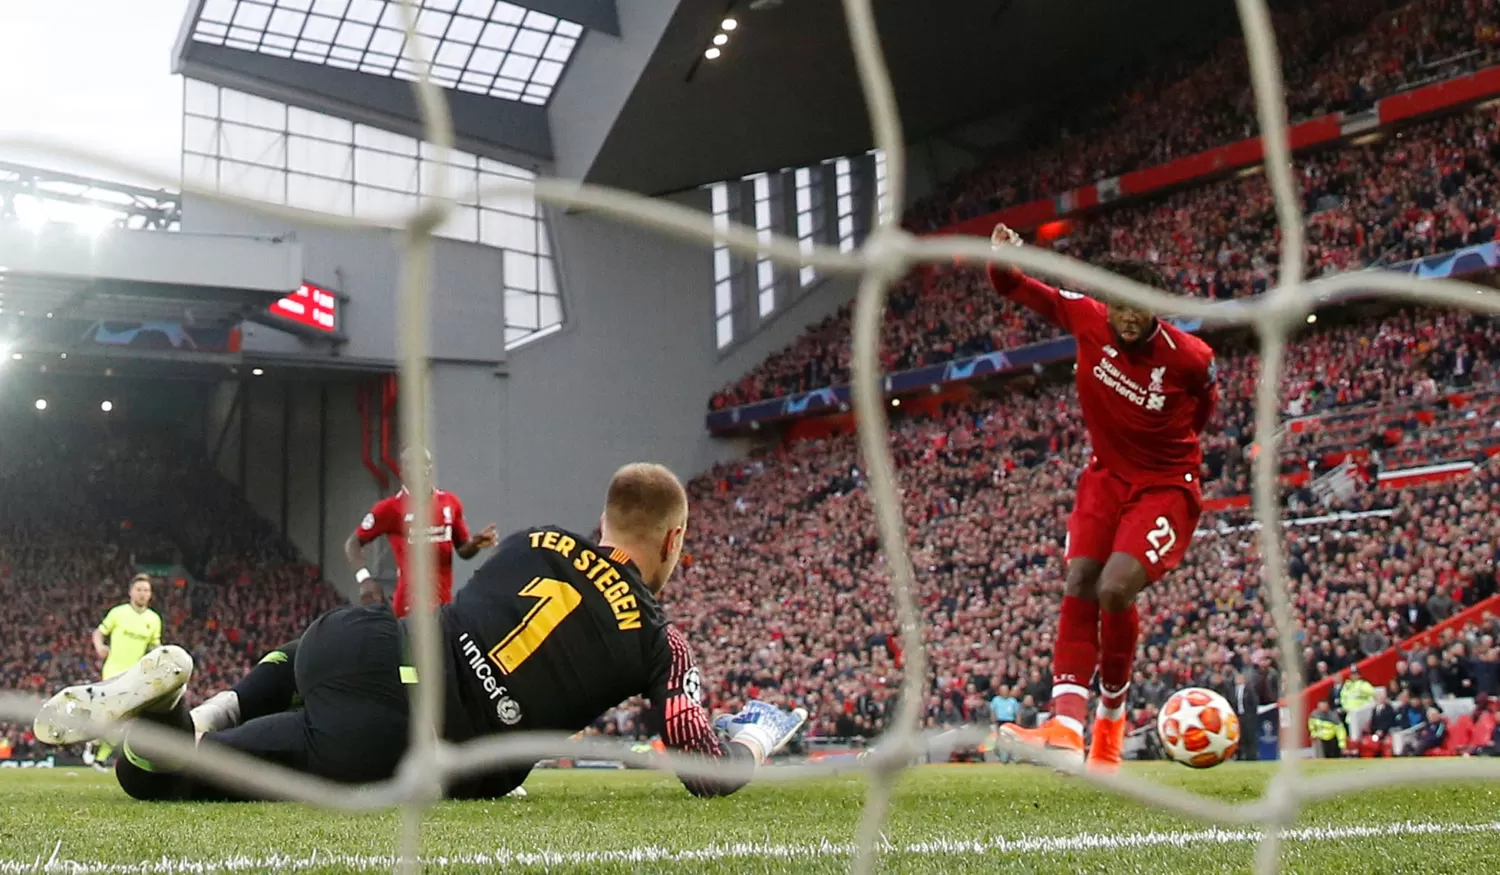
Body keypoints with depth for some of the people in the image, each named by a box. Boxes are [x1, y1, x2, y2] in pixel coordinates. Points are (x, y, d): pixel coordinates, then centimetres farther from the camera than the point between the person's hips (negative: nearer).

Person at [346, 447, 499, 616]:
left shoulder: (450, 502, 8)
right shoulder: (390, 508, -5)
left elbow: (463, 550, 18)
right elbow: (353, 543, 1)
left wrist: (477, 543, -5)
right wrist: (364, 578, -15)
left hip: (444, 603, 5)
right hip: (409, 605, -5)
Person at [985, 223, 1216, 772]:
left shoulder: (1191, 358, -18)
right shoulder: (1088, 319, -10)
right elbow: (1023, 292, 4)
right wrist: (1002, 265, -15)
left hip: (1166, 486, -4)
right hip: (1106, 477, 5)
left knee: (1115, 589, -22)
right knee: (1078, 588, -12)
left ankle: (1112, 715, 2)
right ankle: (1067, 725, -15)